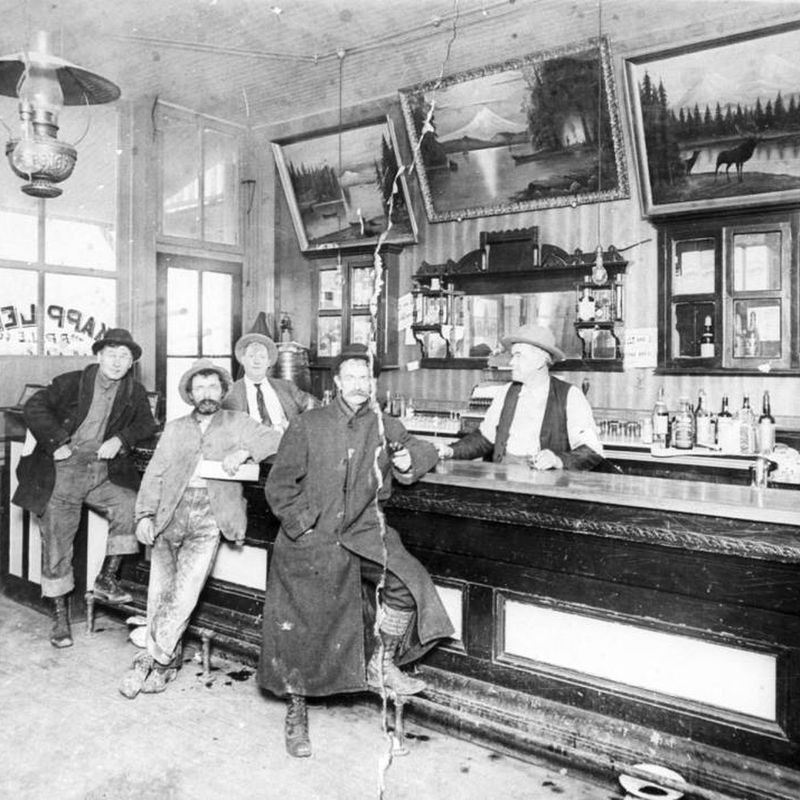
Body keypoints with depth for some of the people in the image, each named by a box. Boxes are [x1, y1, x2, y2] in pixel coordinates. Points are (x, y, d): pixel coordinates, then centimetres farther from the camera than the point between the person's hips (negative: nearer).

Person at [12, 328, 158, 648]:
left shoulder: (135, 392, 3)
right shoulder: (71, 382, -5)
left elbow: (147, 424, 8)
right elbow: (33, 409, -9)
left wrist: (121, 439, -9)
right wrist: (57, 442, -16)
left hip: (103, 473, 2)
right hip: (61, 473, -2)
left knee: (130, 505, -24)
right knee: (56, 547, 3)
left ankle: (107, 578, -4)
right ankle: (60, 616, 20)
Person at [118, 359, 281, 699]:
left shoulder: (237, 423, 15)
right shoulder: (175, 428, 21)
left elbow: (276, 440, 3)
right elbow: (154, 473, 13)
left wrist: (244, 451, -14)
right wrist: (145, 515, 0)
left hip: (210, 514, -2)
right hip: (171, 511, 3)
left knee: (186, 589, -15)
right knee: (160, 588, -5)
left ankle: (150, 658, -4)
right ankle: (167, 660, 9)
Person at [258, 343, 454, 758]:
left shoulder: (385, 427, 8)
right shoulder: (308, 426, 0)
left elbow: (424, 450, 23)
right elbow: (279, 486, 1)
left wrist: (409, 461, -1)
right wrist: (304, 527, -9)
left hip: (362, 532, 2)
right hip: (309, 539, -1)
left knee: (408, 583, -21)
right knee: (299, 626, 1)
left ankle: (381, 664, 4)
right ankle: (296, 713, 24)